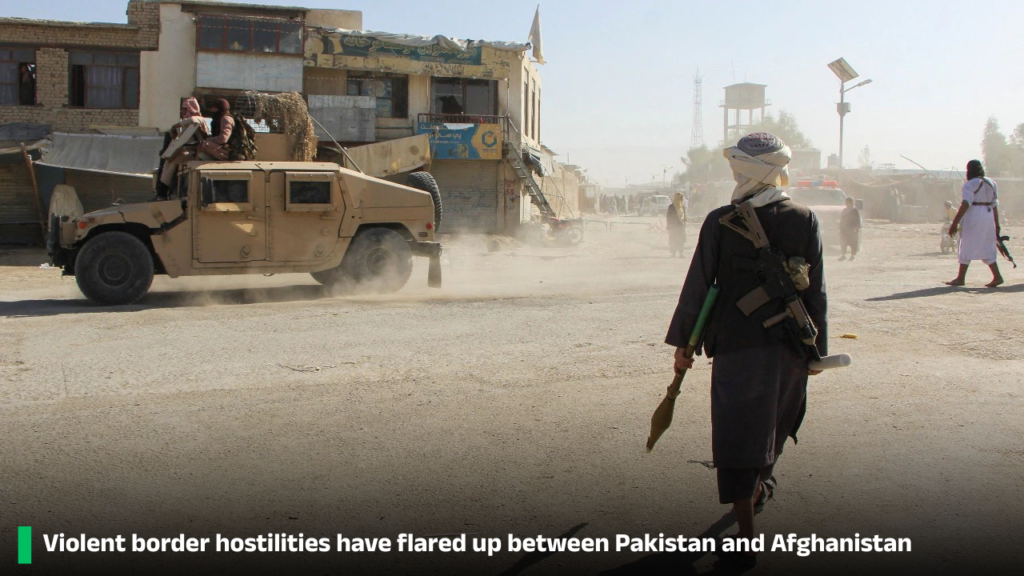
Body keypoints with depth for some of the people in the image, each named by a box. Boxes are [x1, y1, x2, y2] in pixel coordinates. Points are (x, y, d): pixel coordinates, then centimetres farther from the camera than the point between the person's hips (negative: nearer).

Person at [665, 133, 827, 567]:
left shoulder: (720, 222, -9)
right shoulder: (805, 221, -2)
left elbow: (697, 286, -5)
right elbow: (816, 292, 2)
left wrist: (682, 342, 5)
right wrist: (817, 348, 11)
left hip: (735, 345, -3)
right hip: (789, 346, 4)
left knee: (736, 437, 2)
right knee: (772, 422, 26)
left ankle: (747, 538, 2)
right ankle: (760, 486, 51)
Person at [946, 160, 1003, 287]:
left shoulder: (970, 184, -9)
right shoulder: (991, 183, 13)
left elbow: (965, 205, -18)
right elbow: (995, 205, 13)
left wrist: (955, 223, -21)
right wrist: (997, 224, 16)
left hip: (973, 217, -7)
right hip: (988, 217, 7)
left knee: (966, 247, -1)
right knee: (987, 248, 12)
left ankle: (961, 278, 2)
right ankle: (997, 276, 4)